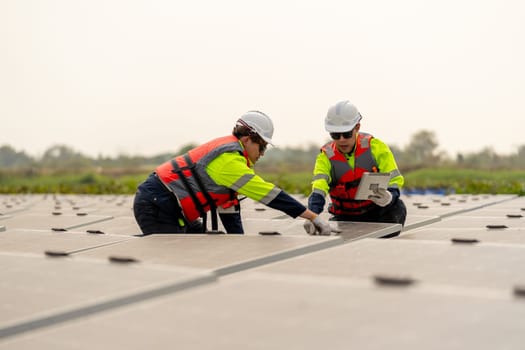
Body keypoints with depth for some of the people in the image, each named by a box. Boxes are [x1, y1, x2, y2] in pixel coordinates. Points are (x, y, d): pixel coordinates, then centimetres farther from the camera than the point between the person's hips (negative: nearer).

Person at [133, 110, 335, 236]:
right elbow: (269, 194, -22)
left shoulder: (229, 150, 10)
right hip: (155, 206, -10)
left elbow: (228, 206, 11)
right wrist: (313, 217, -18)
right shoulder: (229, 159, -21)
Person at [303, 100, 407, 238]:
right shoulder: (326, 157, -10)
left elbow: (395, 179, -14)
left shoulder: (375, 146, -11)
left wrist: (390, 197, -39)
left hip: (376, 212, -1)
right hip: (346, 217, 1)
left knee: (397, 207, -30)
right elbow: (318, 190, -27)